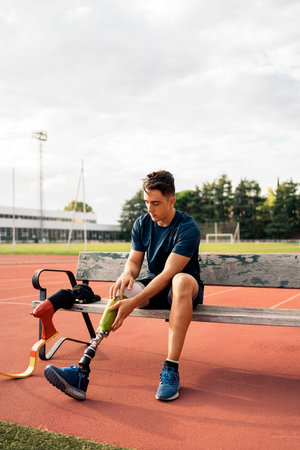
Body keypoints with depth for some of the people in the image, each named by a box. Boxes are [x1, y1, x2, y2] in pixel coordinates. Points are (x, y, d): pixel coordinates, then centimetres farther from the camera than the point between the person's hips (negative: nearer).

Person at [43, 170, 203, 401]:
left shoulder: (188, 228, -18)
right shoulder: (142, 224, 1)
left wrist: (133, 303, -36)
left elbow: (168, 274, -27)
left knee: (182, 280, -40)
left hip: (185, 289, -4)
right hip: (153, 286, 5)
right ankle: (82, 371, -35)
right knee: (119, 294, -27)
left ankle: (171, 369, -37)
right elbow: (134, 261, 3)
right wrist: (127, 275, -23)